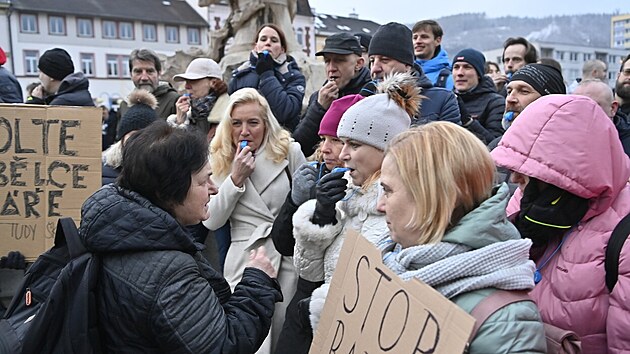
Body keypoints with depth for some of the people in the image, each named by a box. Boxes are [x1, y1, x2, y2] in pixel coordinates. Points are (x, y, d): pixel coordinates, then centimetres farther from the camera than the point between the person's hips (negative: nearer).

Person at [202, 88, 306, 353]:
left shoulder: (288, 151, -2)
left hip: (290, 254, 0)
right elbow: (211, 221, -4)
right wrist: (236, 179, -13)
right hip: (246, 258, 0)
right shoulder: (220, 161, 3)